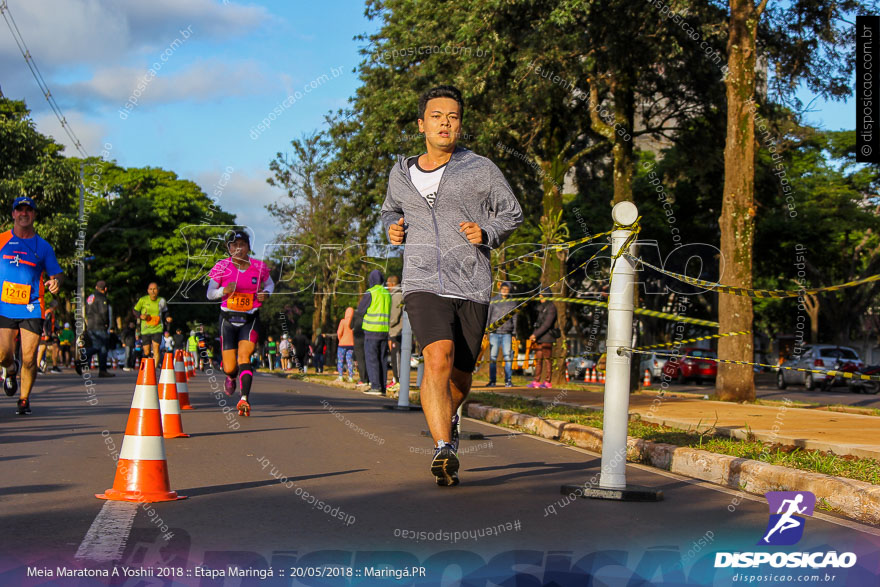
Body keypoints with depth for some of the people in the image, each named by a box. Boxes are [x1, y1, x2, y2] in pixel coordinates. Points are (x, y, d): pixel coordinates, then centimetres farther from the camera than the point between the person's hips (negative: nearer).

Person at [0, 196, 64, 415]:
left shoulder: (43, 246, 7)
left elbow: (56, 272, 9)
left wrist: (55, 282, -14)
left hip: (31, 308, 0)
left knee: (29, 359, -5)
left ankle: (24, 399, 15)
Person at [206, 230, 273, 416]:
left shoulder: (259, 266, -2)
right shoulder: (222, 266, -4)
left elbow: (270, 284, 16)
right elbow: (209, 294, -1)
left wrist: (265, 293, -6)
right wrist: (224, 290, -21)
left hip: (251, 320, -1)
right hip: (228, 320, 1)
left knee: (244, 355, -23)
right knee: (230, 367, 0)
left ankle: (244, 399, -27)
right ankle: (231, 377, 39)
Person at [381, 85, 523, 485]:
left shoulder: (481, 170, 3)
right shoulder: (401, 174, 11)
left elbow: (512, 214, 12)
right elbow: (391, 210, 29)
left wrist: (487, 233, -8)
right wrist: (392, 229, 6)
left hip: (472, 288, 0)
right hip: (424, 284, 0)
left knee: (459, 377, 9)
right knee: (438, 358, -25)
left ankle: (447, 415, 44)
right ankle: (444, 450, -27)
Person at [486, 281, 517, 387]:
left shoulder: (512, 303, 11)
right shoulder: (493, 301, 6)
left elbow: (514, 319, 14)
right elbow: (488, 316, 6)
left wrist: (514, 333, 7)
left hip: (507, 333, 1)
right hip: (494, 333, -1)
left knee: (508, 356, -6)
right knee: (493, 357, -4)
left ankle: (508, 380, -2)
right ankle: (492, 381, 1)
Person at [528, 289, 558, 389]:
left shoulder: (551, 307, -10)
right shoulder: (541, 307, 17)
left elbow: (547, 324, -18)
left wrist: (536, 334, -19)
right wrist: (534, 335, 11)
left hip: (547, 337, -8)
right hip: (538, 337, 8)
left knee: (547, 359, -5)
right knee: (538, 359, 6)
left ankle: (548, 381, -3)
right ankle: (536, 381, 7)